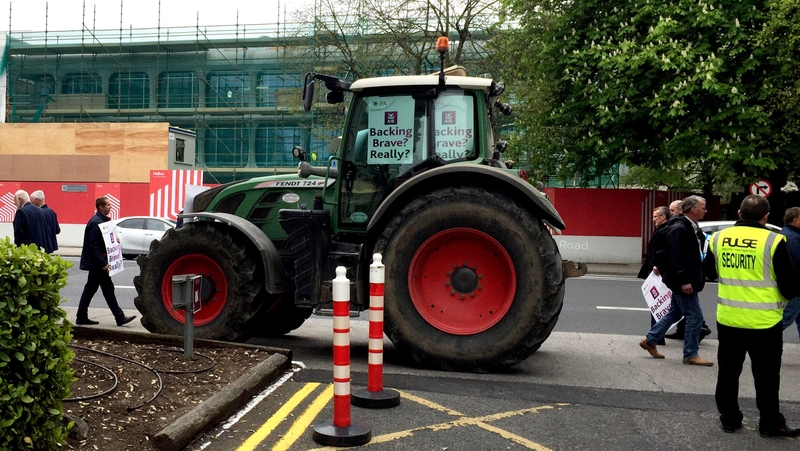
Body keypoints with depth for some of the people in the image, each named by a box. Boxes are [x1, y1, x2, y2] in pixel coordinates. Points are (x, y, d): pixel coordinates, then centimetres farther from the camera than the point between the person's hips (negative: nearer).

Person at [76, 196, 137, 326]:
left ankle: (82, 317, 19)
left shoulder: (101, 220, 14)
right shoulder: (96, 222, -17)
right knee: (108, 289, -6)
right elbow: (94, 245, -22)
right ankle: (119, 317, -2)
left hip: (95, 263, 10)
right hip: (97, 262, -10)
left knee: (90, 289, 13)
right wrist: (103, 263, -24)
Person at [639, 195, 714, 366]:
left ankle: (650, 341, 27)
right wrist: (684, 281, -25)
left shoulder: (689, 227, 13)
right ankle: (690, 355, 7)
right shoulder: (679, 228, -19)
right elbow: (675, 257, -25)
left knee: (675, 313, 18)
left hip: (685, 280, 10)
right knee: (695, 316, -4)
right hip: (682, 281, -10)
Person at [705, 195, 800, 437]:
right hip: (764, 321, -3)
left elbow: (710, 272, 15)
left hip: (728, 319, 4)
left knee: (728, 371, 15)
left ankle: (729, 418, 23)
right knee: (766, 376, 10)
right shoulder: (773, 241, -15)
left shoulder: (718, 238, -2)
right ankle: (770, 424, 19)